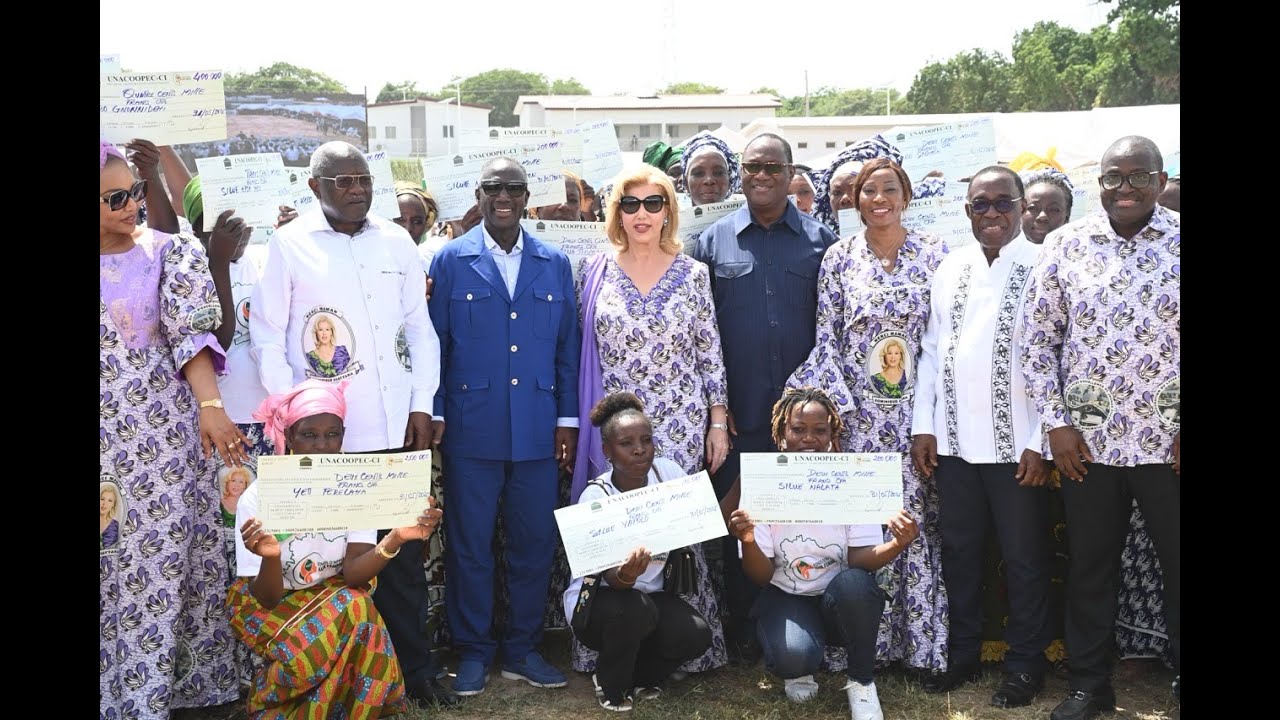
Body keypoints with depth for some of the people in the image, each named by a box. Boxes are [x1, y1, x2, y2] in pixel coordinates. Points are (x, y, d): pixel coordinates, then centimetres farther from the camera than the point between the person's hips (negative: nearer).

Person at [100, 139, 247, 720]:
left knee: (160, 558, 3)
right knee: (109, 563, 7)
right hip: (107, 434, 2)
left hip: (161, 429, -2)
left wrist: (209, 405, -23)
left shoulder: (167, 252, -2)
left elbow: (191, 333, -9)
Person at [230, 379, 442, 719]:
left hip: (335, 598, 3)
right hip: (267, 604, -3)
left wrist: (395, 539, -40)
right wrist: (271, 558, -43)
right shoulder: (258, 497, -18)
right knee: (354, 613, -31)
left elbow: (352, 575, -21)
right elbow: (267, 598, -20)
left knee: (358, 610, -31)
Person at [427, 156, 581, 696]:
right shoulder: (451, 261, 1)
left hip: (537, 432, 2)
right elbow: (435, 343, 2)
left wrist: (567, 419, 5)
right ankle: (473, 651, 22)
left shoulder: (555, 264, 8)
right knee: (469, 544, 6)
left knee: (535, 543, 8)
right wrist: (434, 415, -2)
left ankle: (522, 650, 23)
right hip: (471, 430, -2)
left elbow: (567, 347, 8)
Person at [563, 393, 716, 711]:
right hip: (597, 599, -4)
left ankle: (642, 674, 11)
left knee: (696, 634, -23)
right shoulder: (596, 497, -21)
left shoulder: (668, 472, -9)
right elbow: (609, 576, -28)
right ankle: (611, 685, -4)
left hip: (652, 594, 4)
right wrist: (624, 576, -53)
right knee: (634, 608, -36)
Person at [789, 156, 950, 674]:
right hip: (859, 409, 0)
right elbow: (827, 339, 2)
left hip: (917, 406, 0)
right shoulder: (839, 258, 3)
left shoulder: (934, 253, 4)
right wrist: (834, 406, -7)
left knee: (917, 516, 2)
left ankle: (923, 638, 14)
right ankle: (869, 639, 14)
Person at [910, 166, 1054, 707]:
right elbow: (931, 350, 10)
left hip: (1016, 444, -4)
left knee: (1023, 558, 8)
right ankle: (962, 653, 29)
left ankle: (1025, 663, 24)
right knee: (959, 550, 14)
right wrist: (923, 425, 5)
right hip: (953, 440, 4)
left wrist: (1041, 442, -13)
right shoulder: (950, 268, 8)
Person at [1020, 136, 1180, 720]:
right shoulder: (1065, 244, 2)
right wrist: (1056, 423, -2)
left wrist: (1188, 428, -6)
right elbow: (1038, 339, 3)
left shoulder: (1179, 242, 0)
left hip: (1168, 441, -1)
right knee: (1089, 568, 12)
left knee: (1178, 567, 9)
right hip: (1087, 440, 1)